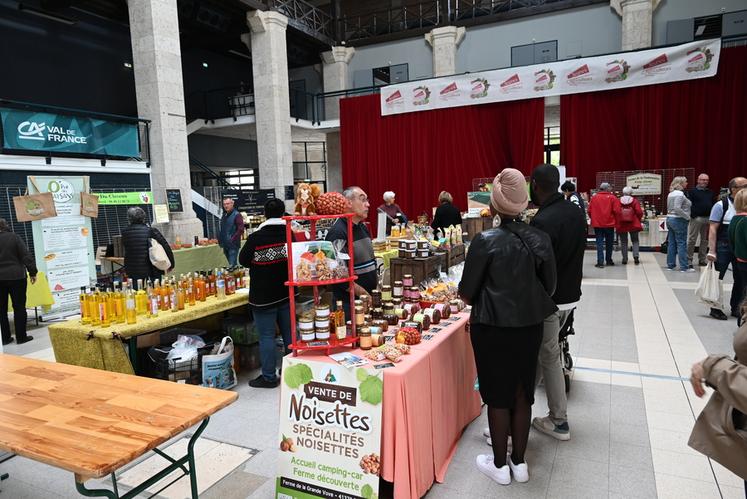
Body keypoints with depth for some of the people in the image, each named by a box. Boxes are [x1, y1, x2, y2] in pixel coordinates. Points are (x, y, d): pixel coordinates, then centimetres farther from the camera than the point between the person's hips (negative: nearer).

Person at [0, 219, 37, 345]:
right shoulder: (14, 237, -5)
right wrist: (32, 272, -4)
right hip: (15, 276, -3)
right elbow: (26, 256, -9)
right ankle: (21, 337, 6)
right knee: (19, 307, 4)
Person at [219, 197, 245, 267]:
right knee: (231, 264, 15)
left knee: (232, 265, -12)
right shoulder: (224, 215, 15)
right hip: (226, 245, 8)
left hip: (233, 245, -7)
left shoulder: (237, 215, -9)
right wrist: (220, 239, 12)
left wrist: (233, 240, -20)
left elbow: (240, 229, -16)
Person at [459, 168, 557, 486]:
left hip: (493, 328, -4)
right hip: (530, 325, 4)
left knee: (498, 395, 9)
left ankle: (499, 465, 25)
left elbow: (467, 292, -10)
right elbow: (549, 287, 4)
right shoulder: (540, 239, -4)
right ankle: (519, 462, 31)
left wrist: (481, 305, 11)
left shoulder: (485, 241, -16)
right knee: (523, 393, 16)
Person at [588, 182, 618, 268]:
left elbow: (589, 211, 3)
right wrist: (616, 221, 9)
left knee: (599, 243, 1)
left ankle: (600, 262, -8)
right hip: (609, 224, -1)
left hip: (597, 224, 1)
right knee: (609, 243, 13)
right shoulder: (612, 197, -4)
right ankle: (608, 260, 23)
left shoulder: (594, 197, 2)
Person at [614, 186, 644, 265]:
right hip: (633, 224, 0)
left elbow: (616, 212, -11)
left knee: (623, 242, 8)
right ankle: (636, 256, -7)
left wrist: (617, 223, 1)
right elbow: (639, 212, -8)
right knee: (635, 241, 11)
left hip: (621, 225, 0)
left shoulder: (619, 202, -4)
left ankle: (625, 259, 7)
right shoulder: (635, 201, -4)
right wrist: (638, 220, 11)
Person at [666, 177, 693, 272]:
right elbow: (677, 208, -24)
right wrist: (687, 216, -15)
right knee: (681, 244, -5)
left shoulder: (671, 194, 14)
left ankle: (670, 265, 13)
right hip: (679, 220, -9)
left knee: (671, 243, 10)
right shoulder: (680, 194, -14)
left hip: (670, 219, 9)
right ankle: (684, 267, -2)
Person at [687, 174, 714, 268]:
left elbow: (713, 204, 15)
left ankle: (702, 260, 16)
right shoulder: (692, 191, 0)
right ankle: (688, 260, 0)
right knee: (692, 240, -4)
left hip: (708, 219, 6)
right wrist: (693, 214, -17)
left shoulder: (710, 192, 17)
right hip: (696, 218, -6)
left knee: (705, 240, 9)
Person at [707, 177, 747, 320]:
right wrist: (712, 251, -16)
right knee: (717, 278, 4)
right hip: (723, 247, -5)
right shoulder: (721, 205, -9)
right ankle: (715, 309, 17)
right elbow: (713, 229, -11)